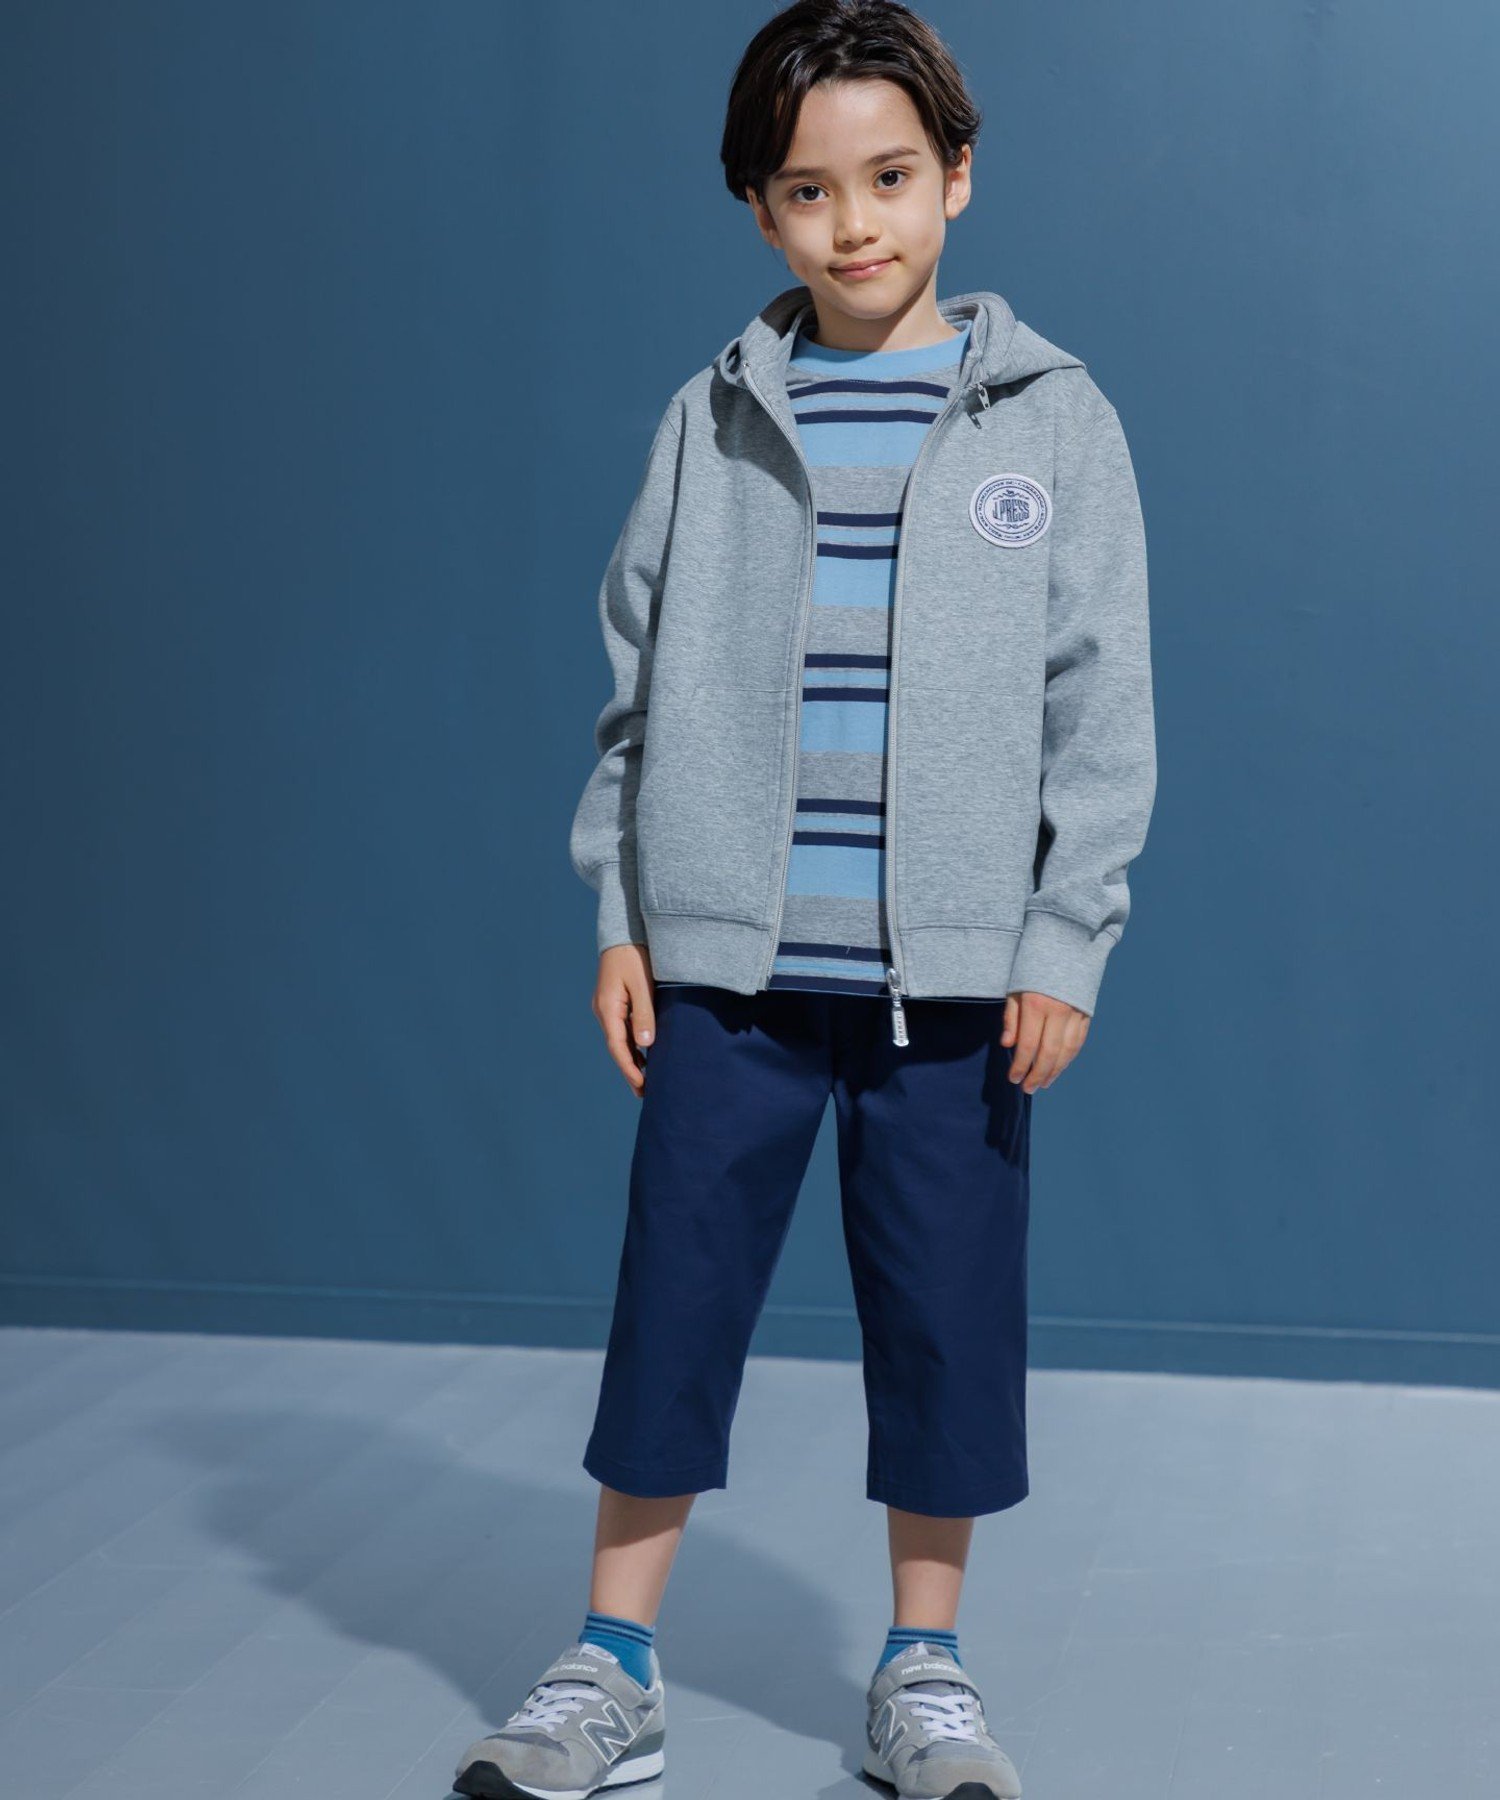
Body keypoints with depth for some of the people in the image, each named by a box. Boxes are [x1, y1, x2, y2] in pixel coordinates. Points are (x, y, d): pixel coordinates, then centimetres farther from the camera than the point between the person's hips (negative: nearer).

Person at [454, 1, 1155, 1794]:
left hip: (954, 972, -1)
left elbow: (1101, 702, 1)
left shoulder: (1052, 416, 1)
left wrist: (1065, 943, -4)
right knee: (672, 1297, 5)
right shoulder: (713, 421, 4)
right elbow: (639, 682, 9)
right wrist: (620, 912, 4)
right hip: (729, 966, 1)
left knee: (944, 1316, 7)